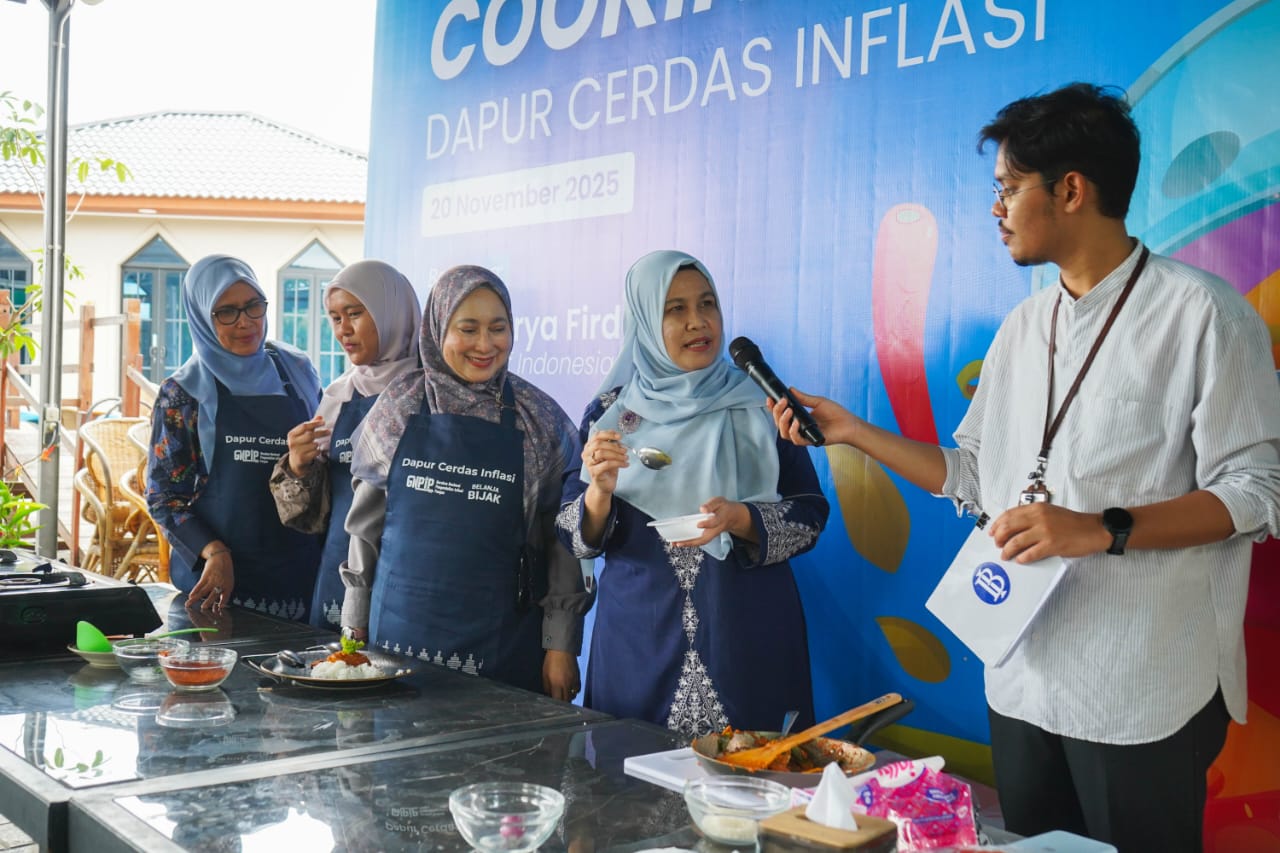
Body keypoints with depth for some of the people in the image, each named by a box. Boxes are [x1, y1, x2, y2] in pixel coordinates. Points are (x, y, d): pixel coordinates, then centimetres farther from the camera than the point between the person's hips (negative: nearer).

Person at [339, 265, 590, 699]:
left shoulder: (540, 419, -1)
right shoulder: (400, 406, 4)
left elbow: (562, 540, -1)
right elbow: (366, 521, 10)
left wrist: (561, 647, -5)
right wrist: (354, 623, 10)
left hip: (502, 640, -1)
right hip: (401, 628, 2)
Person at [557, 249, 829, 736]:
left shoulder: (759, 407, 0)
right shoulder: (610, 411, 3)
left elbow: (809, 517, -1)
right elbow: (577, 537, 3)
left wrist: (740, 518, -18)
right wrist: (600, 490, -16)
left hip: (746, 639, 0)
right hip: (639, 640, 1)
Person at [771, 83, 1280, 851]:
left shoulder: (1201, 312, -9)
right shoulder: (1023, 327, 13)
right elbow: (977, 477, 16)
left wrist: (1102, 530, -24)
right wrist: (853, 432, 10)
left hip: (1143, 698, -6)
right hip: (1023, 685, 6)